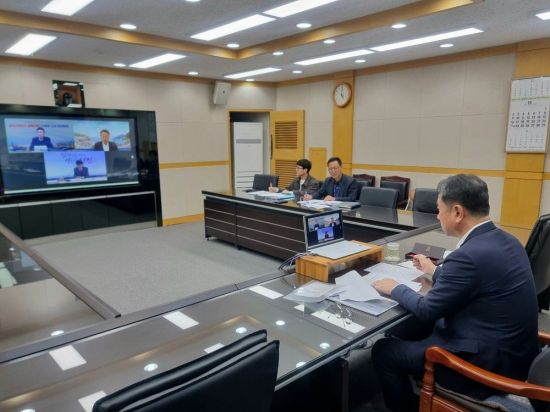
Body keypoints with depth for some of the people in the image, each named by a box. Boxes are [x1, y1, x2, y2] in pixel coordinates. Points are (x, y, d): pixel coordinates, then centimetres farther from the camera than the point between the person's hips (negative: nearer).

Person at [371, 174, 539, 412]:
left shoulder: (468, 255, -28)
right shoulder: (505, 240, 1)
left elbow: (426, 311, -16)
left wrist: (394, 288, 0)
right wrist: (435, 271, 27)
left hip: (489, 363, -9)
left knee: (383, 351, 0)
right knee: (413, 327, 21)